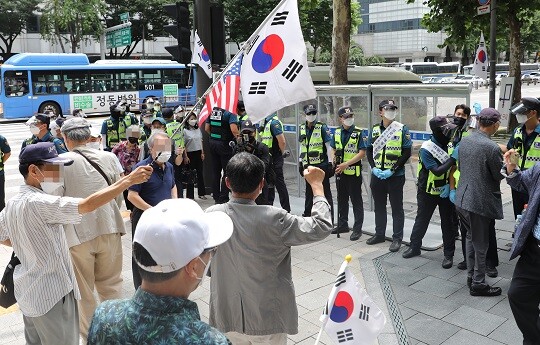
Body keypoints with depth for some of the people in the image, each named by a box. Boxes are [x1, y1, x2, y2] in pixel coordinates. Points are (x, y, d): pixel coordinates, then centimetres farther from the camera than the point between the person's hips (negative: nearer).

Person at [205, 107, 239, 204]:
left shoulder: (212, 111, 7)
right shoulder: (230, 114, -14)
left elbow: (206, 129, 9)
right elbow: (234, 130, -25)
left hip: (212, 142, 7)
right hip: (224, 144, -6)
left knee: (215, 171, 14)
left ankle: (216, 197, 21)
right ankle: (223, 198, 3)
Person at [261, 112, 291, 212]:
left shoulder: (274, 122, -17)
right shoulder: (267, 122, 13)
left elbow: (282, 141, -22)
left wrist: (282, 153, -8)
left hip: (275, 159, -9)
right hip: (269, 159, 9)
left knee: (279, 183, -2)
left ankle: (286, 209, 6)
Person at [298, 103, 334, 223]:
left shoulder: (323, 127, -7)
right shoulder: (302, 128, 9)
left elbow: (328, 146, -8)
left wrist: (330, 163, -12)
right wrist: (300, 162, 17)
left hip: (321, 165, -5)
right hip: (308, 165, 5)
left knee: (325, 191, 1)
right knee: (309, 190, 16)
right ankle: (307, 214, 31)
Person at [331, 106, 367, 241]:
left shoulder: (358, 133, -9)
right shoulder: (337, 132, 7)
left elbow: (362, 153, -13)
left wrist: (346, 164, -19)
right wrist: (335, 161, -3)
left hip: (353, 172, -5)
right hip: (340, 171, 5)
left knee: (356, 201, 2)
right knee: (342, 199, 16)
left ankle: (357, 228, 10)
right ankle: (343, 224, 30)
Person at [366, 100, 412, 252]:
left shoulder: (402, 129, -5)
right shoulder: (375, 129, 6)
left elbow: (407, 152, -8)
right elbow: (369, 150, 10)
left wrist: (392, 170, -14)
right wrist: (373, 168, -5)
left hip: (395, 176, -4)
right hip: (377, 175, 4)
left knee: (397, 208, 4)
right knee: (379, 206, 15)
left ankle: (397, 238, 14)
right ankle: (379, 234, 29)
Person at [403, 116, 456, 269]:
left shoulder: (451, 145, -6)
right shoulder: (426, 149, -19)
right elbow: (437, 171, -26)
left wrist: (449, 184, -13)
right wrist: (453, 158, -30)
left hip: (445, 191, 3)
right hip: (427, 192, -2)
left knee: (448, 222, 6)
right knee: (422, 220, 13)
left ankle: (449, 254, 17)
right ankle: (414, 247, 30)